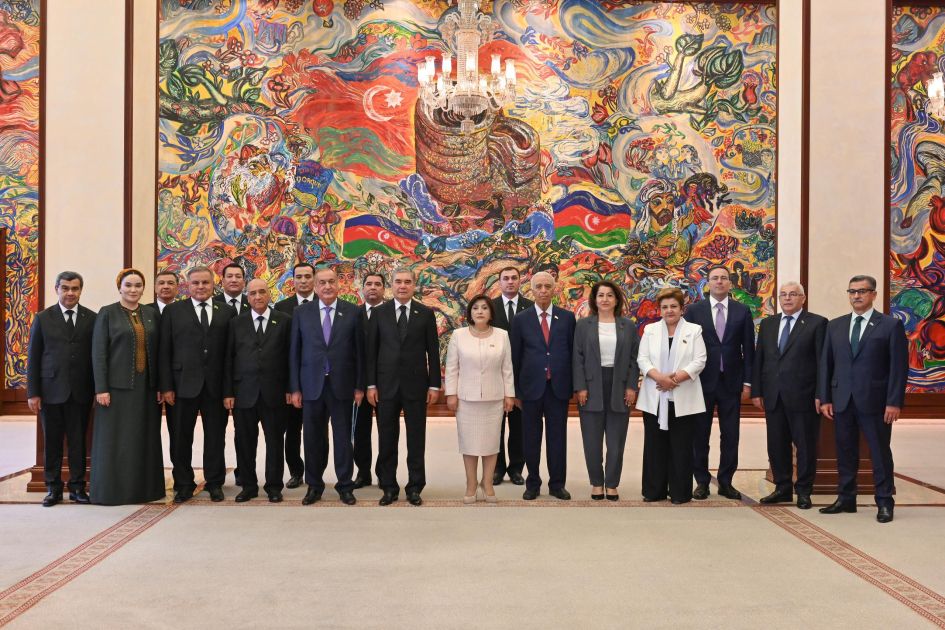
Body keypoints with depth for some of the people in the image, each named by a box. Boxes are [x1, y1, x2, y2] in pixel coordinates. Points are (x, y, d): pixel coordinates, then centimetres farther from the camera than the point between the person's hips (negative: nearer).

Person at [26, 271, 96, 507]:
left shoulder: (92, 318, 4)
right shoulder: (43, 318, 4)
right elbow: (33, 357, 3)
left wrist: (97, 389, -1)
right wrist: (33, 393, -2)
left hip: (80, 390, 0)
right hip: (51, 389, 0)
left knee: (78, 440, 5)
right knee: (52, 441, 6)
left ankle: (77, 487, 14)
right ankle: (53, 488, 16)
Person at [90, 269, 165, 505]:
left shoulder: (151, 314, 9)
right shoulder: (107, 313, -1)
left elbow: (157, 351, 10)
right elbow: (98, 353, -5)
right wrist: (101, 388, -12)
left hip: (146, 386, 4)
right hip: (117, 386, -4)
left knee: (145, 439, 7)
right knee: (115, 439, 0)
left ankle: (144, 487, 16)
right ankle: (112, 489, 9)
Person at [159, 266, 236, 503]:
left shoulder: (227, 312, 6)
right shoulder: (173, 311, 4)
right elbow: (164, 352, 1)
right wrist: (166, 386, -5)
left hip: (216, 386, 1)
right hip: (183, 384, 0)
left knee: (215, 437, 8)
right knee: (181, 438, 7)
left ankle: (215, 483, 21)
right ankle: (184, 485, 20)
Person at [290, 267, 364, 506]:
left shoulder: (352, 312, 0)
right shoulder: (302, 313, 3)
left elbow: (359, 350, 1)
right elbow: (294, 352, 3)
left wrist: (360, 386, -1)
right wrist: (294, 388, 0)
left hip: (342, 385, -1)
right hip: (312, 385, 1)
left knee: (343, 437, 5)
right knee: (313, 438, 8)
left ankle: (345, 486, 17)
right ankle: (314, 486, 20)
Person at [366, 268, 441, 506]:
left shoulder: (426, 313, 2)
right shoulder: (379, 312, 3)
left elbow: (433, 351, 2)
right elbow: (371, 350, 3)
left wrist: (434, 385, -2)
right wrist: (371, 384, -2)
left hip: (416, 384, 0)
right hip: (386, 385, 1)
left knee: (416, 438, 5)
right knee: (387, 439, 6)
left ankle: (415, 487, 15)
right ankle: (389, 487, 17)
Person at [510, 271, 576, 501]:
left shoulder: (567, 317, 3)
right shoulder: (521, 320, 2)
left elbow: (574, 352, 5)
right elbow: (515, 357, 4)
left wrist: (574, 385, 1)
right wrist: (516, 390, 2)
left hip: (559, 387, 0)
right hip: (531, 387, 0)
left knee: (557, 437, 6)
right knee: (531, 437, 7)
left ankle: (557, 484, 17)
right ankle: (532, 484, 19)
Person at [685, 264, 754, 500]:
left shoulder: (742, 311, 5)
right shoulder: (694, 310, 2)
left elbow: (748, 349, 5)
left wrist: (747, 382, 0)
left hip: (731, 382, 1)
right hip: (702, 381, -1)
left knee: (730, 436, 5)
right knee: (700, 435, 4)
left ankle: (726, 482, 16)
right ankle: (702, 482, 15)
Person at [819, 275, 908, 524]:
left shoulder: (891, 325, -1)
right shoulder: (835, 326, 11)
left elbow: (899, 366, -5)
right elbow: (826, 364, 10)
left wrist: (894, 402, -11)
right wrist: (825, 398, 3)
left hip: (874, 401, -4)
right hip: (842, 401, 4)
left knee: (880, 453, 3)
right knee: (845, 452, 9)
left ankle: (884, 503, 12)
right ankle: (846, 499, 19)